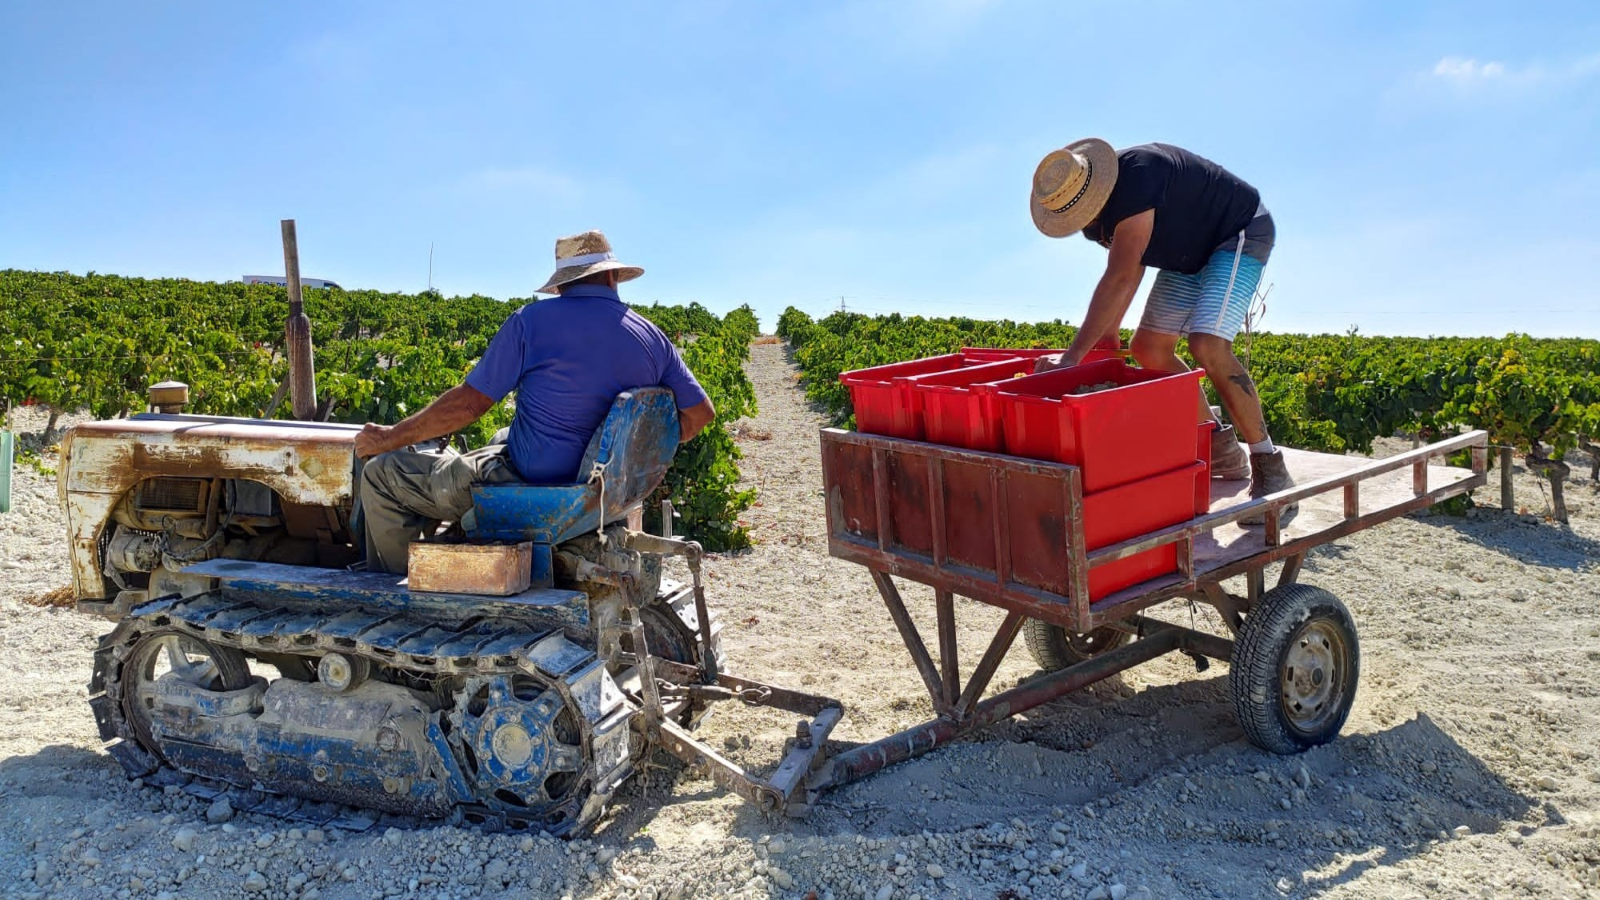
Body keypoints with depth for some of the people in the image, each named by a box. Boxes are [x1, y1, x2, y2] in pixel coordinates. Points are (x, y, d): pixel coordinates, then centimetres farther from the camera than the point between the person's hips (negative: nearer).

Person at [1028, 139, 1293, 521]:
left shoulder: (1137, 177, -36)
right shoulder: (1095, 212, -7)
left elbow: (1120, 279, -39)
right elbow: (1131, 267, 4)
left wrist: (1074, 355, -39)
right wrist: (1106, 340, -3)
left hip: (1241, 234, -9)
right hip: (1190, 253, 9)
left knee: (1207, 345, -26)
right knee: (1148, 348, 3)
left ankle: (1270, 469, -14)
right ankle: (1222, 450, 16)